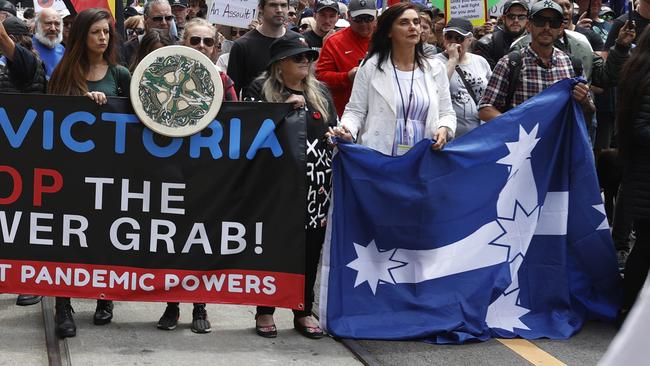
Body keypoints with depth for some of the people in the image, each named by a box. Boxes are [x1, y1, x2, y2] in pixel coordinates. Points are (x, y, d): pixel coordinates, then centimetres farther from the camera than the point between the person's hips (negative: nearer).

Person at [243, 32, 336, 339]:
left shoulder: (320, 92, 16)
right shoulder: (260, 89, 1)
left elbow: (333, 131, 23)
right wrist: (284, 107, -15)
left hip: (315, 186, 4)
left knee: (310, 248, 6)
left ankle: (304, 311, 18)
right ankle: (265, 311, 12)